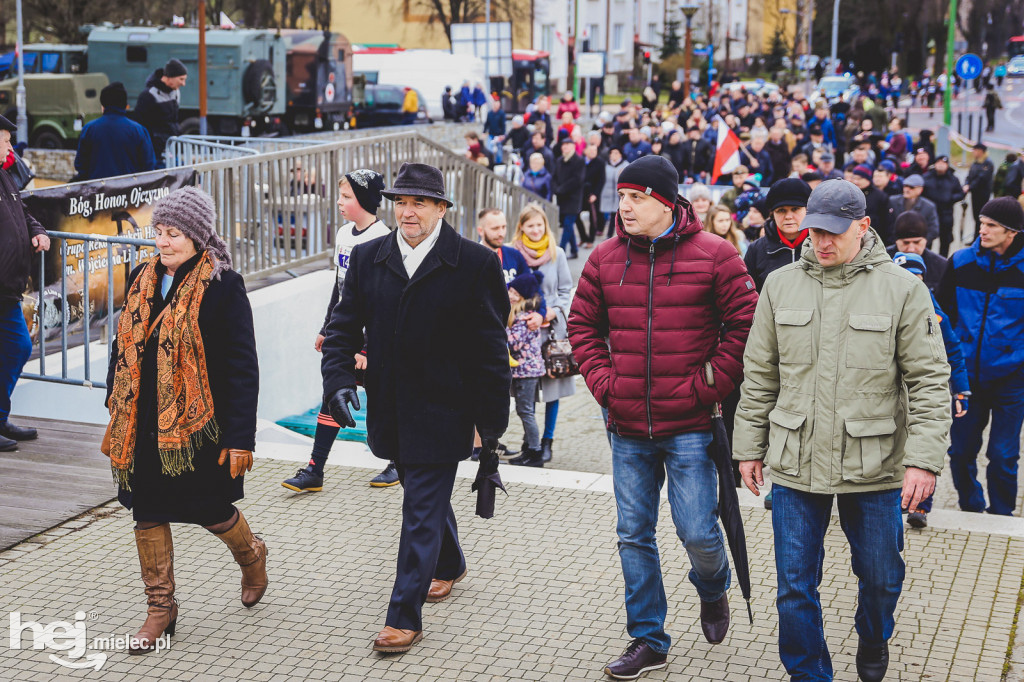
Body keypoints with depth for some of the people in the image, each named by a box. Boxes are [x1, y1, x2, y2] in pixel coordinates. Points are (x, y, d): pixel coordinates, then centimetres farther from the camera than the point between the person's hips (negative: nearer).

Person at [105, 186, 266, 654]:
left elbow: (242, 367, -13)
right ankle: (160, 608, 21)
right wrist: (117, 413, 14)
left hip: (199, 423, -5)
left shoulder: (223, 286, -12)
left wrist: (241, 437, -16)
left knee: (209, 510, 7)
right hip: (144, 424, 5)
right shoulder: (143, 279, 5)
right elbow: (125, 347, 14)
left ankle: (250, 555, 40)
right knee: (148, 513, 8)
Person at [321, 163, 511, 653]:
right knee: (426, 497, 23)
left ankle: (405, 617, 5)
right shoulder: (367, 259, 3)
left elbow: (491, 350, -8)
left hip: (442, 414, -5)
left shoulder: (475, 263, -10)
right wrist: (338, 380, -13)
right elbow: (343, 328, 6)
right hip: (390, 412, 5)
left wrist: (492, 423, -8)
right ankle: (450, 566, 48)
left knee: (422, 512, -3)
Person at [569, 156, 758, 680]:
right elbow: (582, 324, 12)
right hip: (628, 426, 4)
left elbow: (745, 323, -5)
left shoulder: (713, 255, -7)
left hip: (689, 425, -3)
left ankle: (712, 589, 34)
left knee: (697, 532, -2)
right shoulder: (605, 258, 4)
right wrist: (602, 380, 0)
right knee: (634, 535, 9)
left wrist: (710, 385, -10)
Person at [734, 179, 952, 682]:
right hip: (795, 466, 1)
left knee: (880, 578, 14)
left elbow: (929, 381, -5)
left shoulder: (902, 289, -5)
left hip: (874, 469, -1)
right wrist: (749, 447, 9)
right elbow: (759, 377, 9)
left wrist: (924, 458, -11)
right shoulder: (781, 286, 3)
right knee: (795, 585, 5)